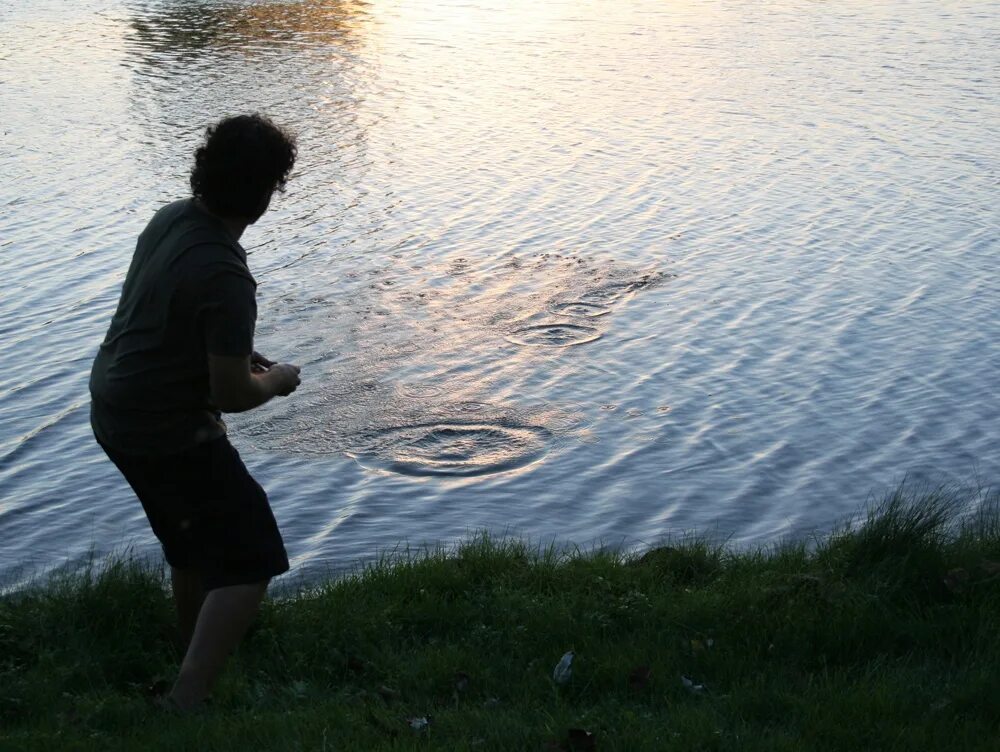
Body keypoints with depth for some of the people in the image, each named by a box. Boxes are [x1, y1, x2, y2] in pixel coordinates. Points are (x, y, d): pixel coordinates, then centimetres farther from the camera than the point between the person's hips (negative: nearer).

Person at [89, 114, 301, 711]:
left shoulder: (171, 218, -2)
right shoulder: (225, 276, -28)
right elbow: (233, 395, -24)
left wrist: (235, 352, 15)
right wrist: (276, 381, -3)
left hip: (114, 410, 9)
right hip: (168, 432, -9)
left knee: (193, 541, 27)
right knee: (251, 561, -3)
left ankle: (199, 654, 45)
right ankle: (187, 704, -8)